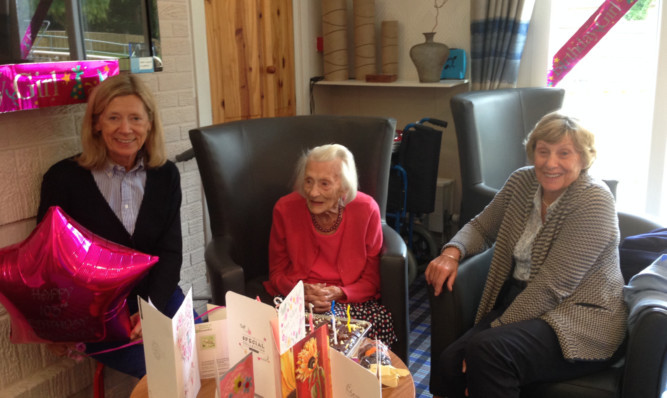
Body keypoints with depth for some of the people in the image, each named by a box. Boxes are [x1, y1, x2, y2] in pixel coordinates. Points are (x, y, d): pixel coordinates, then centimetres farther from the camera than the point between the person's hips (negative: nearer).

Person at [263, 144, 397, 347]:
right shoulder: (285, 209, -6)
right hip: (297, 300, -1)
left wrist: (338, 293, -19)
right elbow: (277, 273, 5)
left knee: (382, 321, -31)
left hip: (351, 299, 1)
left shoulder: (366, 210, -7)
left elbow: (372, 279, 1)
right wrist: (302, 292, -17)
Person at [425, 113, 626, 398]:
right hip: (520, 303, 5)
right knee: (450, 362, -21)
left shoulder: (593, 200, -15)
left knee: (487, 350, -32)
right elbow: (482, 227, 16)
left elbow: (551, 287, -20)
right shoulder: (522, 181, 4)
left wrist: (492, 331, -19)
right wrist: (451, 253, -7)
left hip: (581, 319, -5)